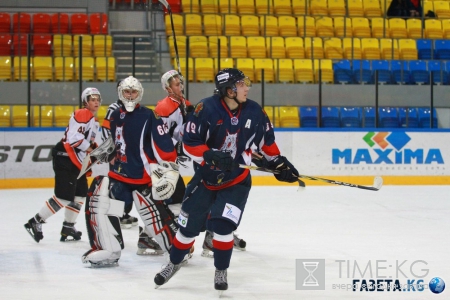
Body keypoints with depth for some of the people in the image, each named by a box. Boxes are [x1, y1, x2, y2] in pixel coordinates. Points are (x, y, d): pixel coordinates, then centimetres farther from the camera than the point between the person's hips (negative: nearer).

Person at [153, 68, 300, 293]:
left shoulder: (254, 111, -8)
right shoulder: (206, 109, -20)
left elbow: (266, 140, 9)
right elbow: (190, 144, -18)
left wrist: (279, 163, 11)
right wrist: (211, 156, -31)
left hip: (236, 180, 1)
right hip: (205, 178, -1)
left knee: (223, 224, -12)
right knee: (189, 225, 7)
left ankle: (221, 272, 7)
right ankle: (174, 263, 31)